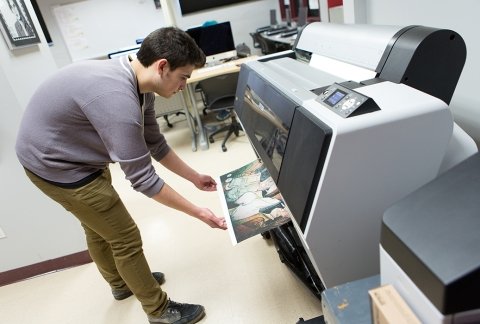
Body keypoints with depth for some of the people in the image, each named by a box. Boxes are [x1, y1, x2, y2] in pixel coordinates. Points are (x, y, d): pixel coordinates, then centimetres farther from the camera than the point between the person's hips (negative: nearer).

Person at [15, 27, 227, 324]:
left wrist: (195, 177, 8)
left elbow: (155, 143, 4)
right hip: (57, 165, -9)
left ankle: (121, 283, 50)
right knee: (126, 237, 0)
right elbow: (143, 178, -31)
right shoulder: (117, 99, -36)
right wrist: (198, 212, -21)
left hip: (69, 154, 9)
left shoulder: (138, 83, -6)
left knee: (98, 227, 25)